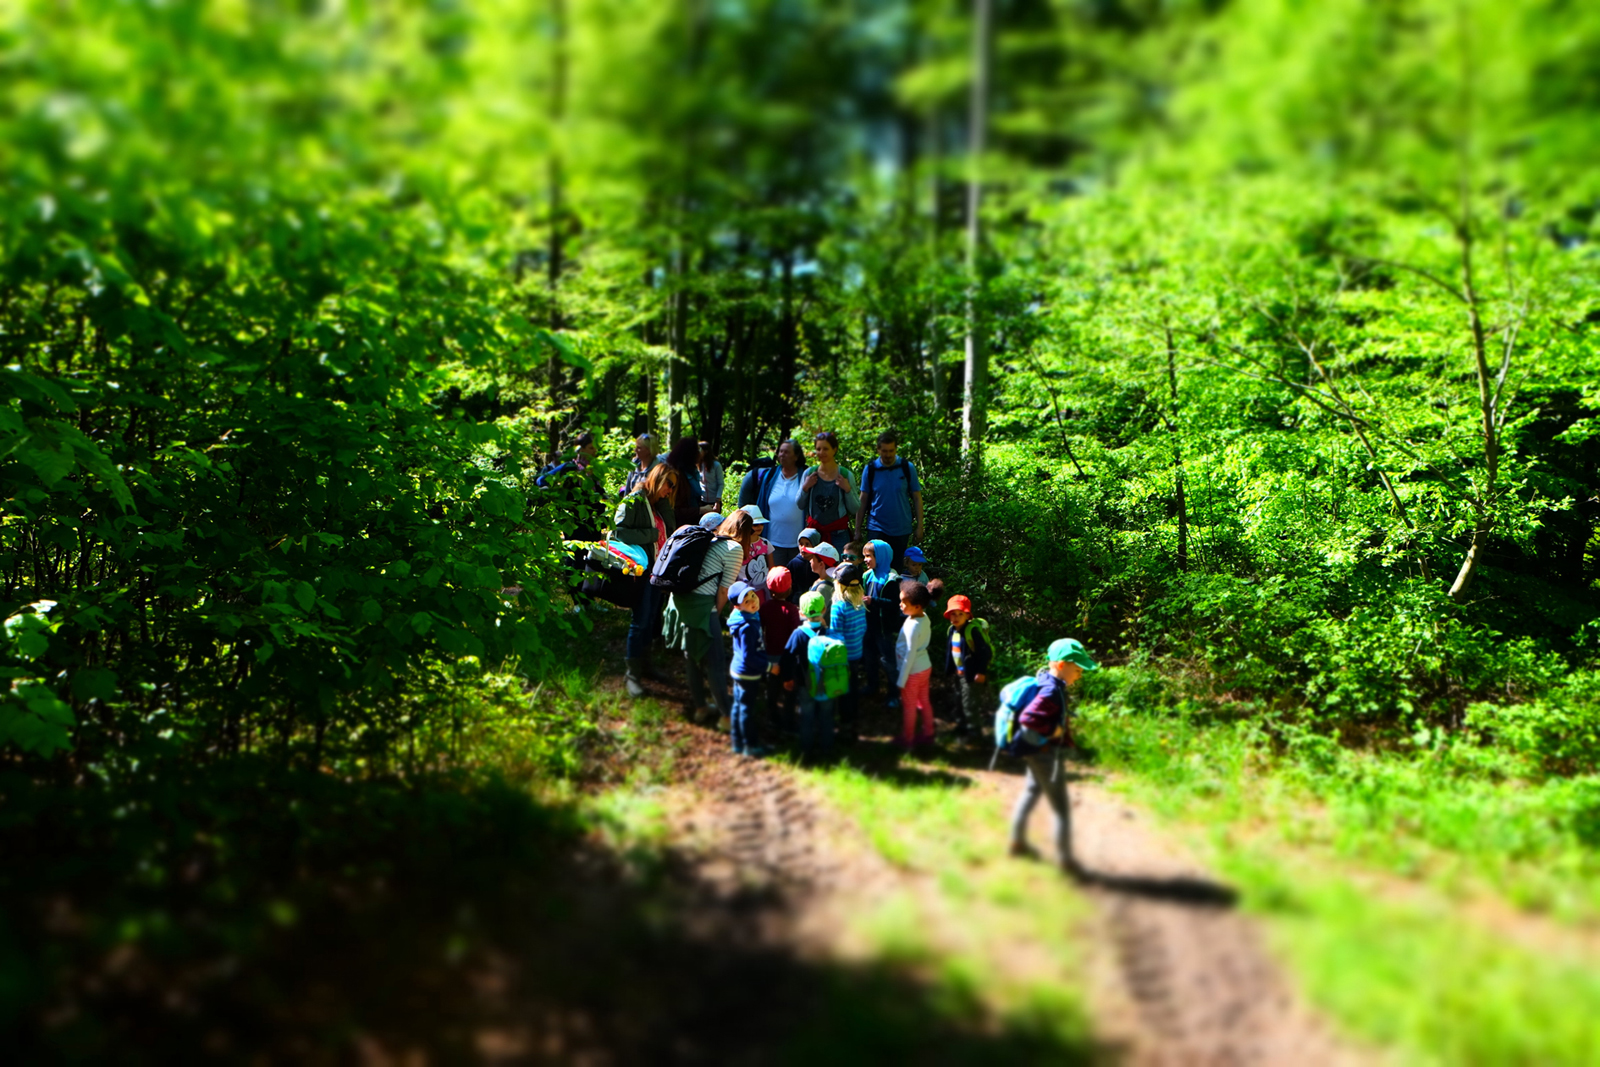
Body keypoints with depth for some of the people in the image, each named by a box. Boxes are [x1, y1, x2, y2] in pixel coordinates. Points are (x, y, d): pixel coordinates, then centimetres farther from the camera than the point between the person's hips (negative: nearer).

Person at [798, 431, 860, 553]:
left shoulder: (845, 475, -2)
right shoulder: (809, 473, 4)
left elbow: (855, 509, 0)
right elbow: (800, 506, 8)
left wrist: (847, 489, -13)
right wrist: (805, 488, -6)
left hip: (838, 533, -2)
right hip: (814, 532, 2)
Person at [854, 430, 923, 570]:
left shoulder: (907, 468, -2)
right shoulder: (870, 469, -2)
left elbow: (917, 498, 3)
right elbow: (863, 501, 3)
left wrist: (919, 526, -1)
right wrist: (858, 530, 2)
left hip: (901, 529, 1)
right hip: (876, 528, -1)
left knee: (897, 567, 10)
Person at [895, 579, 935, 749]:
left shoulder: (912, 626, -30)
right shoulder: (924, 617, -6)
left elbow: (909, 655, -26)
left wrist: (901, 680, -19)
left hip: (913, 671, -8)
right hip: (925, 666, 8)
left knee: (909, 706, 10)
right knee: (924, 701, 21)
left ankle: (906, 739, 26)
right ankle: (927, 734, 34)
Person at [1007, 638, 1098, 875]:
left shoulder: (1053, 685, -1)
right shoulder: (1051, 693, -31)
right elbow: (1027, 718, -40)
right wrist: (1053, 730, -26)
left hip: (1038, 751, 10)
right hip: (1045, 754, -10)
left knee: (1030, 793, 25)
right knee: (1061, 808, 3)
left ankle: (1017, 842, 39)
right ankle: (1065, 859, 14)